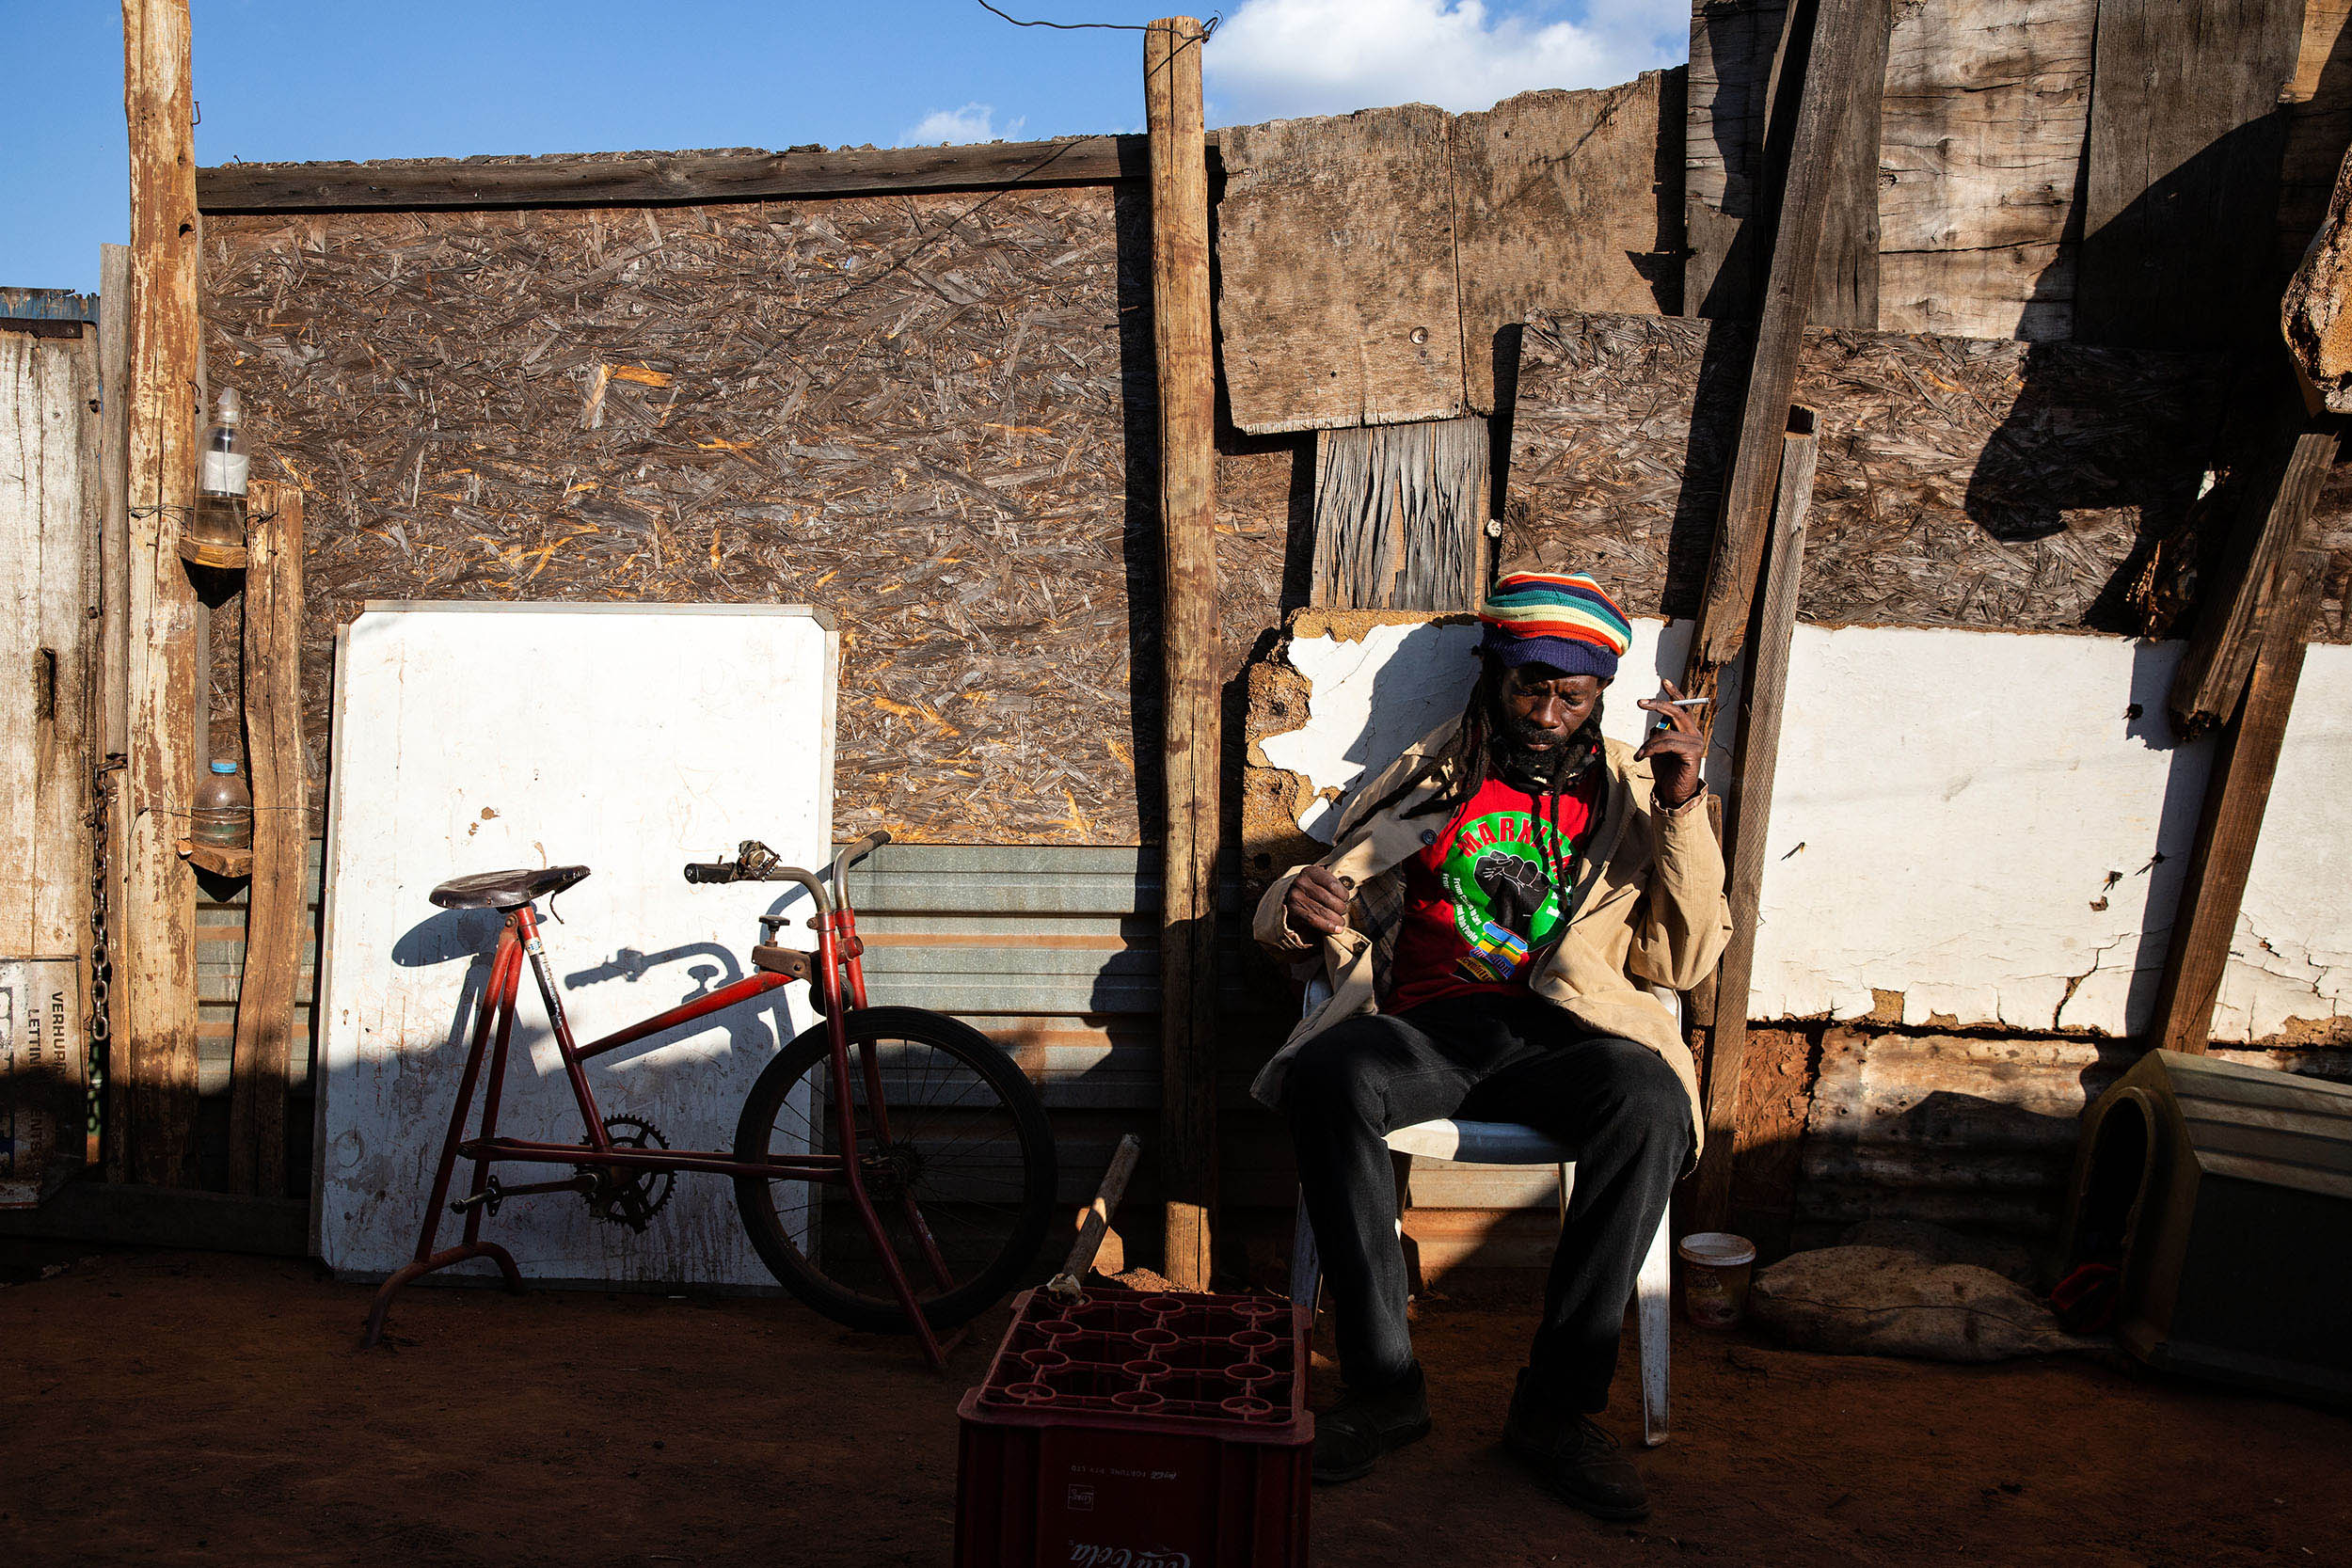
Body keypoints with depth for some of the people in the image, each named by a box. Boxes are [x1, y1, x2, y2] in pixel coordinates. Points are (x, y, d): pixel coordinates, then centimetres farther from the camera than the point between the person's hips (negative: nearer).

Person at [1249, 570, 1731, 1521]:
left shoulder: (1628, 792, 19)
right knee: (1328, 1076, -33)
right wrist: (1298, 901, -6)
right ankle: (1384, 1387, -23)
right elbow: (1334, 902, 19)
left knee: (1649, 1100, -34)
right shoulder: (1427, 782, 20)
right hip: (1427, 1030, 0)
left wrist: (1684, 808, -2)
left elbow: (1684, 960, 9)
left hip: (1563, 1039, 0)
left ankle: (1557, 1404, -22)